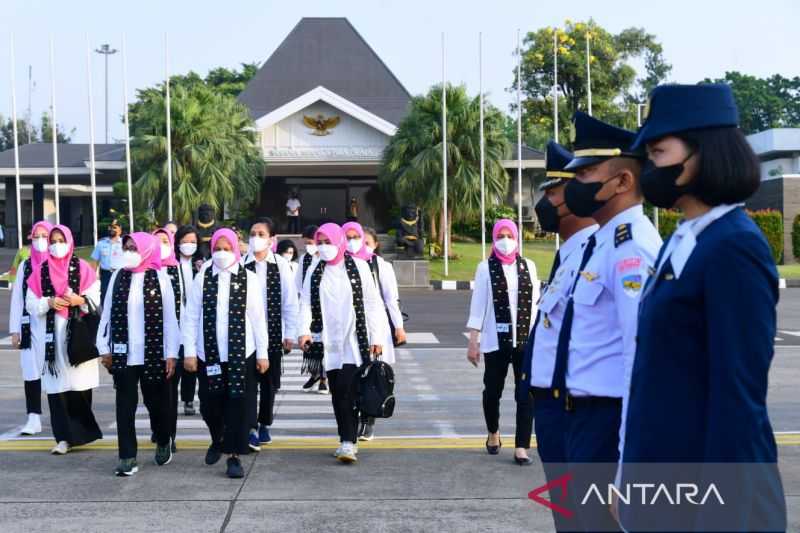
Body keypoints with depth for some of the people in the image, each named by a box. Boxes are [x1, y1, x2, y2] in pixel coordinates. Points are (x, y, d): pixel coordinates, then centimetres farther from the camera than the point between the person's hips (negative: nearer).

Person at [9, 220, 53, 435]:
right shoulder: (25, 266, 11)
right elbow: (17, 300, 11)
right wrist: (15, 330, 6)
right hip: (30, 327, 3)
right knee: (31, 372, 2)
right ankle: (34, 419, 6)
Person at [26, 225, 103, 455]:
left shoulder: (82, 268, 4)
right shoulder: (40, 271, 9)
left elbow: (96, 299, 2)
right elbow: (31, 304, 7)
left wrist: (80, 300, -16)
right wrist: (49, 302, -10)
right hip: (51, 336, 1)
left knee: (79, 384, -1)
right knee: (56, 385, -2)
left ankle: (81, 430, 16)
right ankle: (64, 437, 0)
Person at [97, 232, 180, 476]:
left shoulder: (160, 278, -3)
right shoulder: (118, 277, 4)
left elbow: (169, 317, -2)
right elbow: (107, 314, 7)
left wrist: (171, 353, -4)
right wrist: (105, 348, 4)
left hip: (153, 353, -2)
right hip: (123, 354, 2)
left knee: (156, 401, 10)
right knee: (125, 405, 2)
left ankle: (163, 442, 35)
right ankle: (128, 457, 7)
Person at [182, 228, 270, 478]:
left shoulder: (248, 279, 1)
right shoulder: (202, 278, 2)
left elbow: (258, 319, 2)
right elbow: (190, 317, 2)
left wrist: (262, 353, 0)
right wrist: (189, 352, -3)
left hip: (241, 353, -1)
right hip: (208, 353, 1)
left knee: (239, 405, -1)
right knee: (210, 405, 9)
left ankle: (234, 455, 10)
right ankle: (217, 440, 38)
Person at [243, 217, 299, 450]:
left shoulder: (281, 265, -3)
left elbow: (290, 302, 1)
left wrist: (290, 334, 0)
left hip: (273, 332, 1)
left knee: (270, 382, 11)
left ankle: (264, 425, 25)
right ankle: (252, 428, 0)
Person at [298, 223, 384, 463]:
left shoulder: (358, 267, 1)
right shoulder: (315, 270, 8)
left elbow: (372, 304, 3)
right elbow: (306, 302, 2)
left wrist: (376, 337, 0)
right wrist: (305, 330, -15)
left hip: (354, 340, -3)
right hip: (328, 341, 3)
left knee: (347, 390, -14)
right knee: (337, 393, 6)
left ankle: (349, 442, -14)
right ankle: (347, 441, 15)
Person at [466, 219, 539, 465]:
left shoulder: (528, 266, 7)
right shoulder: (485, 268, 0)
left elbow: (536, 302, 8)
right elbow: (478, 305, -1)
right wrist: (473, 341, -4)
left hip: (527, 340, 1)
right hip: (495, 341, -1)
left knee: (526, 394, -3)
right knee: (493, 391, 12)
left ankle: (521, 447, 3)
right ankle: (493, 433, 37)